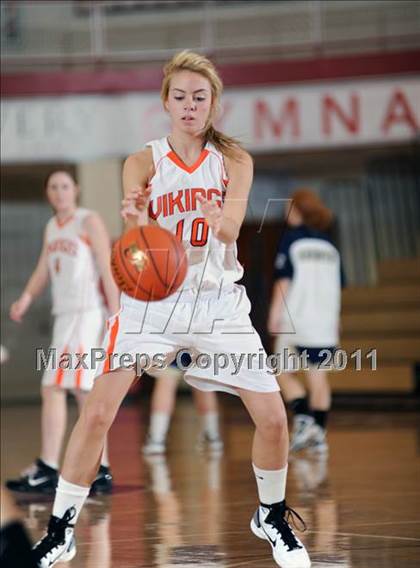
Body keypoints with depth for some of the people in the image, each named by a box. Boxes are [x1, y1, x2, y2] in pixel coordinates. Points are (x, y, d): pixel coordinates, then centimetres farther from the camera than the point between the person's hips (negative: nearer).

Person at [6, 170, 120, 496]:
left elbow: (108, 271, -9)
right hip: (64, 315, 8)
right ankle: (101, 473, 13)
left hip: (86, 315, -8)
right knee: (84, 393, 9)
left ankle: (47, 471, -14)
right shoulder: (51, 228, 18)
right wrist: (27, 297, -3)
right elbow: (43, 271, 16)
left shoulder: (89, 222, -5)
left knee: (53, 389, -14)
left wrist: (115, 318, -15)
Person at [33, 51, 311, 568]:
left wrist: (220, 221, -42)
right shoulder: (143, 163, -3)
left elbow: (231, 230, -17)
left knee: (273, 417, -5)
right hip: (151, 299, -1)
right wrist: (135, 218, -40)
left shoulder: (234, 161, 0)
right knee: (97, 413, -14)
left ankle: (271, 516, 23)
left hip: (217, 301, 1)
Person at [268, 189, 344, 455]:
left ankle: (303, 419, -12)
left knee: (285, 373, 6)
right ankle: (320, 434, 6)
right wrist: (336, 318, 20)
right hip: (325, 320, 4)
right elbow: (339, 285, 14)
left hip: (296, 316, -4)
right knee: (318, 375, 7)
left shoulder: (292, 237, -2)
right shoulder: (329, 243, 12)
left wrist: (275, 313, -7)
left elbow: (284, 279, -8)